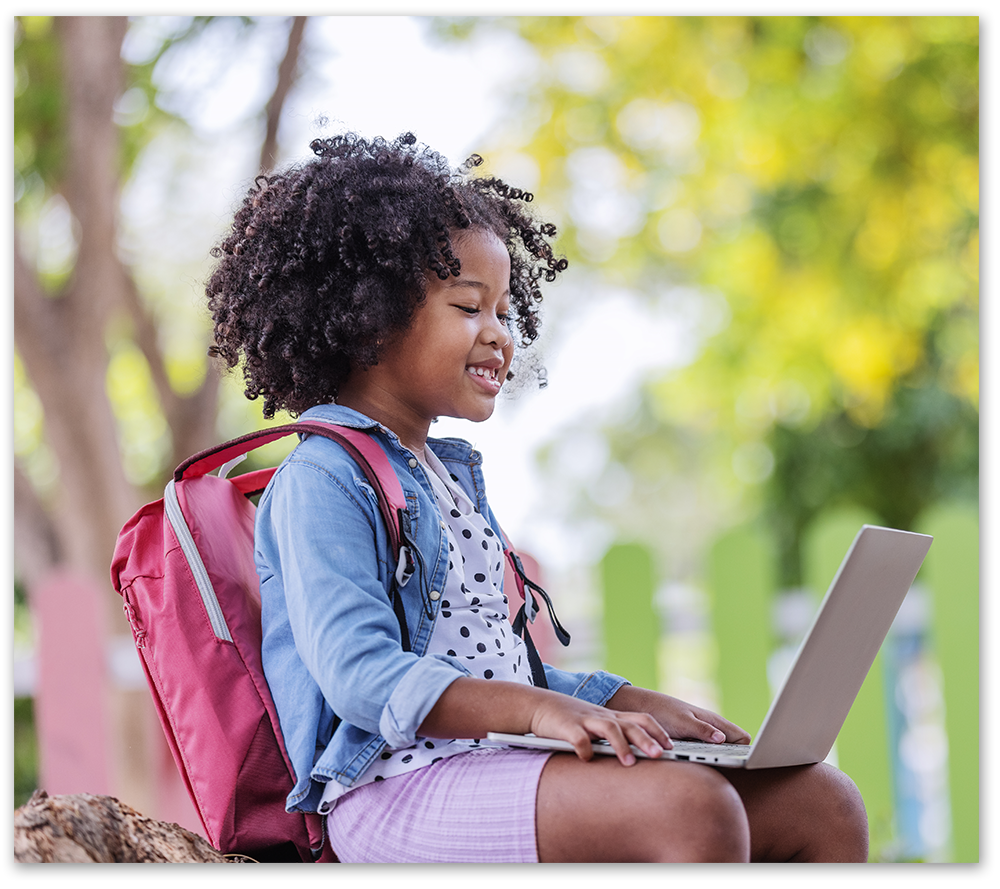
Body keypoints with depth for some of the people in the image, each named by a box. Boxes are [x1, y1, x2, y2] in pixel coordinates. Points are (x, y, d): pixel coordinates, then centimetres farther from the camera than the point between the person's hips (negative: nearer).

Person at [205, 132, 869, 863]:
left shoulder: (453, 475, 25)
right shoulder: (321, 481, -5)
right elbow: (361, 674, -18)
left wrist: (632, 704, 11)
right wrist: (534, 709, -30)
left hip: (498, 764, 9)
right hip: (396, 790, -9)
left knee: (824, 805, -4)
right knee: (691, 806, -32)